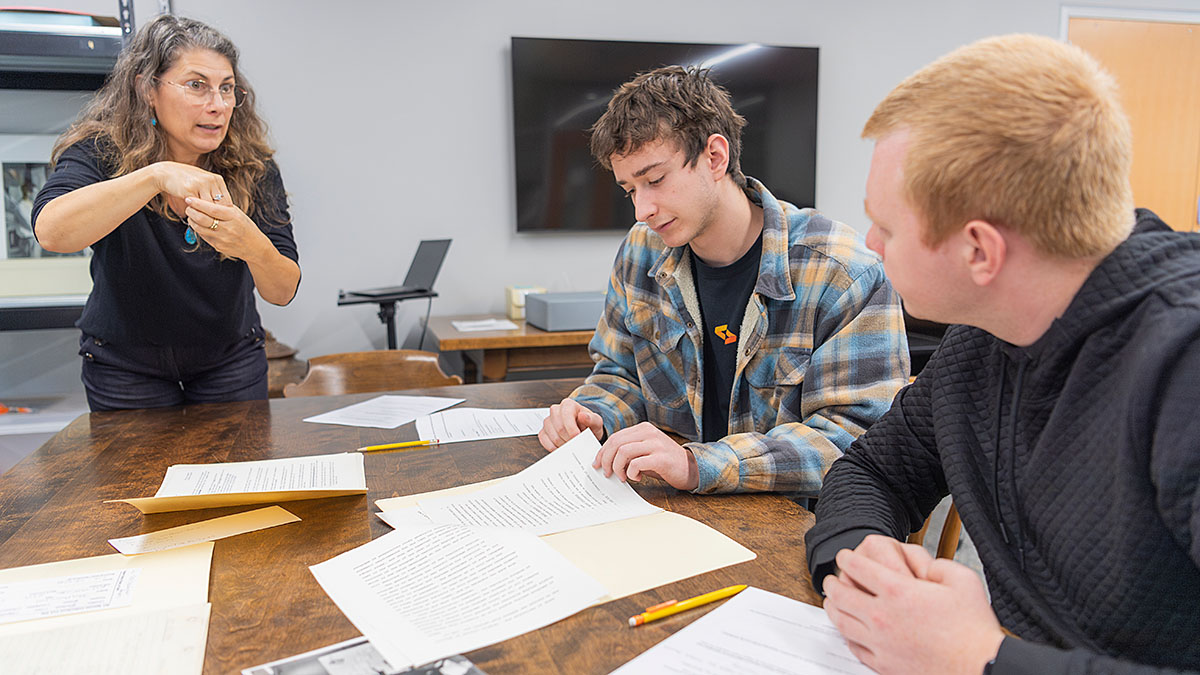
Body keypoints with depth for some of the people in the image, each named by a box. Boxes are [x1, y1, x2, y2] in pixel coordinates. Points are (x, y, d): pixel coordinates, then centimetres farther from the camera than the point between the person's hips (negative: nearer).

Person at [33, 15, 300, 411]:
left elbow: (283, 292, -20)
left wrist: (254, 247, -42)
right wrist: (157, 175, -49)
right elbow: (50, 231, -38)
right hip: (125, 364, -1)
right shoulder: (100, 152, -17)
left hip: (230, 360, 1)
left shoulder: (254, 168, -15)